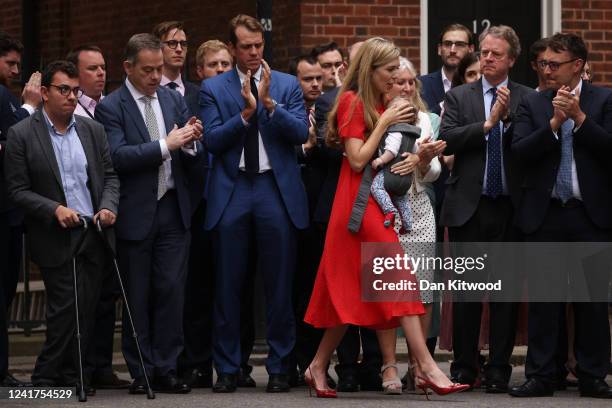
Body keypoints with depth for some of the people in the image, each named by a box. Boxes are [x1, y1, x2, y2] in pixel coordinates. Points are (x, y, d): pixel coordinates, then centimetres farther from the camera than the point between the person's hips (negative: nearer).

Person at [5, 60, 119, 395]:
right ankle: (46, 377, 6)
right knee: (66, 309, -8)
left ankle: (72, 374, 14)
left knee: (86, 311, 4)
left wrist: (108, 206, -6)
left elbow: (110, 175, 14)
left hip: (96, 235, 4)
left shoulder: (92, 130, 10)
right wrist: (55, 209, -17)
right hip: (57, 240, -4)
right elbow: (17, 190, -5)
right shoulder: (21, 134, -4)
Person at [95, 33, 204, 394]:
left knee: (171, 291, 0)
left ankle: (166, 369, 5)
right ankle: (140, 372, 10)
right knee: (137, 296, 3)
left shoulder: (174, 100, 10)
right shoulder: (111, 107, -4)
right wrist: (166, 145, -21)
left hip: (173, 210, 3)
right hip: (136, 213, -3)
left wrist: (191, 143, -13)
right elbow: (118, 157, -17)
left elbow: (194, 161, 10)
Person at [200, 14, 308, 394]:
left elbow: (301, 132, -3)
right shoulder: (213, 88, 7)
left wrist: (269, 103, -15)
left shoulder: (288, 85, 8)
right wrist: (246, 112, -15)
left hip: (277, 191, 0)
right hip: (231, 192, 0)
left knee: (279, 284, 2)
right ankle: (228, 368, 9)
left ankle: (280, 368, 9)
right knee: (228, 285, 2)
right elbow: (212, 140, -3)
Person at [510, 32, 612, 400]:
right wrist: (554, 123, -14)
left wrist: (579, 117, -15)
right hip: (546, 214, 2)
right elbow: (520, 151, -4)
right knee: (544, 298, 2)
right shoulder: (533, 104, 8)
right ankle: (543, 375, 5)